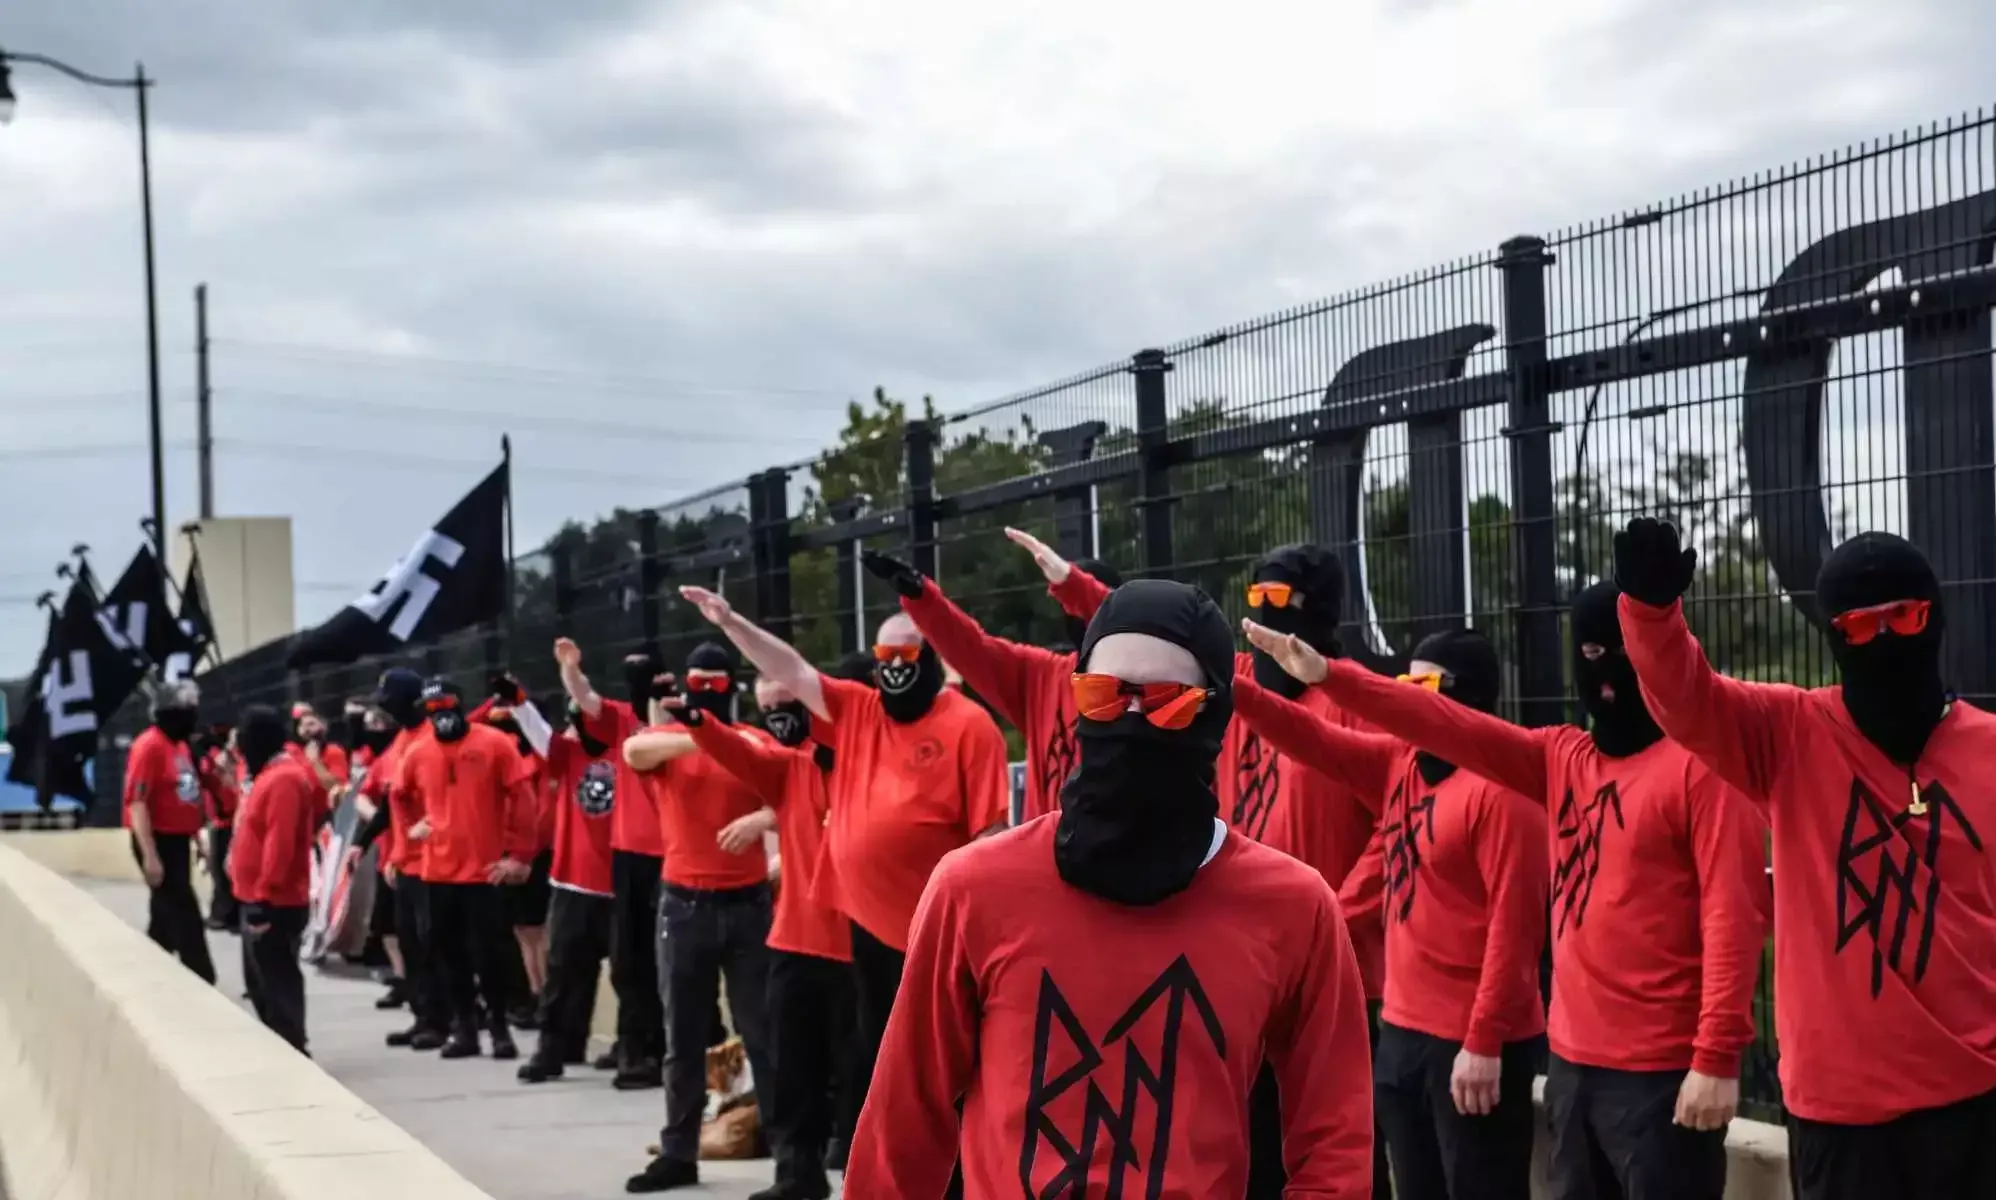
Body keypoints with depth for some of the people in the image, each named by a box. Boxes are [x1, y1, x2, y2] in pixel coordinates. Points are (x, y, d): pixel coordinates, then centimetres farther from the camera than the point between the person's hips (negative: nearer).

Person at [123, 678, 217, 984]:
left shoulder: (181, 745, 12)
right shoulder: (149, 746, -16)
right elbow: (137, 802, -19)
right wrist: (150, 856, -23)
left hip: (178, 841, 9)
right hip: (159, 842, -9)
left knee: (165, 917, 15)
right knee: (185, 916, -9)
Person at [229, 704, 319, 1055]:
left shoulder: (283, 779, -18)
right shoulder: (272, 774, 15)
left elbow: (279, 843, -25)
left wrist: (264, 895, -25)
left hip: (274, 903, -11)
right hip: (262, 898, 11)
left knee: (277, 980, -7)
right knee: (261, 980, 16)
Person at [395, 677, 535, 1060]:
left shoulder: (495, 744, -5)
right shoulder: (418, 753, 7)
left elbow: (521, 799, -6)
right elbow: (400, 796, 27)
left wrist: (518, 854, -9)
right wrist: (412, 825, 11)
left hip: (486, 869, -4)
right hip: (438, 870, 4)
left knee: (489, 951, -4)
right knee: (449, 952, 8)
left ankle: (499, 1026, 9)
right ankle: (463, 1028, 17)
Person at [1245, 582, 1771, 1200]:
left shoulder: (1699, 764, -9)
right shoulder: (1564, 757, 12)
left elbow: (1733, 914, -14)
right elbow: (1450, 726, 7)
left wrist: (1718, 1057, -18)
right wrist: (1329, 676, -3)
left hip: (1663, 1071, -8)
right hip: (1574, 1061, 8)